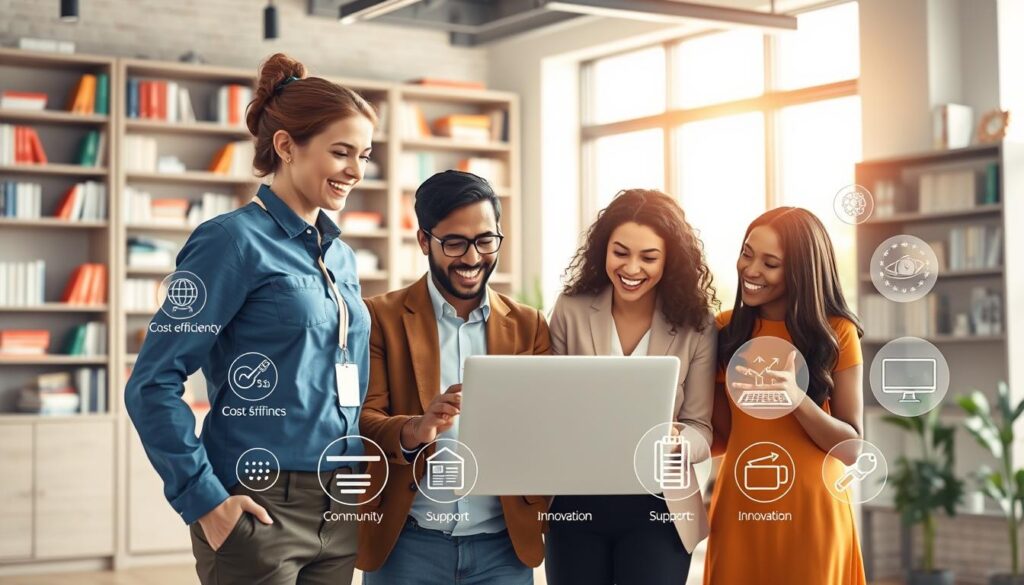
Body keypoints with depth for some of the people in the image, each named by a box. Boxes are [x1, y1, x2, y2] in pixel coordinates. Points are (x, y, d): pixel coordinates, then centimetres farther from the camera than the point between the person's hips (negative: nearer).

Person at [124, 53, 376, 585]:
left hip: (338, 515, 7)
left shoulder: (340, 256, 12)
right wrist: (203, 499, -15)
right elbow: (153, 383, -13)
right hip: (261, 513, -7)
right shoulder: (235, 241, -9)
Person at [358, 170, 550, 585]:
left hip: (503, 546, 2)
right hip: (406, 545, -2)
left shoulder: (529, 326, 8)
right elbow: (361, 421, -7)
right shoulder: (380, 317, 0)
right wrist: (414, 430, -27)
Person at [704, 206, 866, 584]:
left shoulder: (835, 333, -5)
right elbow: (723, 435, 6)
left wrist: (795, 397, -23)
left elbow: (851, 445, -7)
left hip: (809, 511, -2)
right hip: (739, 508, 3)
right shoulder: (725, 330, 2)